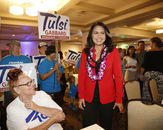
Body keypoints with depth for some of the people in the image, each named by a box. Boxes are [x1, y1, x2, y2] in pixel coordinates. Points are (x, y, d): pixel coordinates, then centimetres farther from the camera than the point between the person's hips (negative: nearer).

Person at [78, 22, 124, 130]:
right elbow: (81, 75, 2)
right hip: (88, 97, 1)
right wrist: (81, 96, -1)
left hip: (107, 97, -1)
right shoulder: (85, 52, 0)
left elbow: (118, 76, -5)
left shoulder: (113, 52, -6)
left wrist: (119, 99, -6)